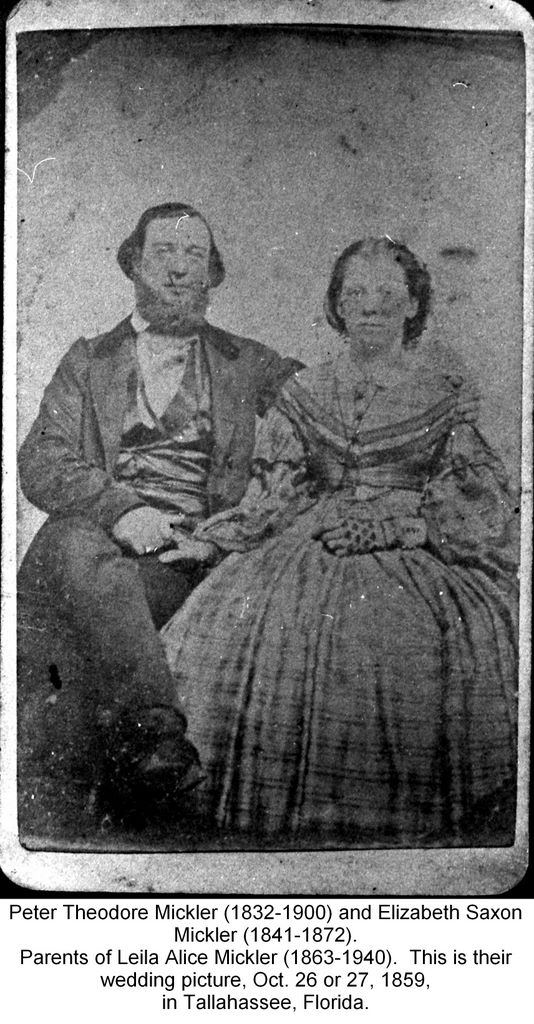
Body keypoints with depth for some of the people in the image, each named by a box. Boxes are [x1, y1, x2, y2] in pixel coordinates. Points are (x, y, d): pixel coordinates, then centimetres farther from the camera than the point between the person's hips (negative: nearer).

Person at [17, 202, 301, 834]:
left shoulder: (251, 365, 22)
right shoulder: (87, 360, 21)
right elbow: (40, 462, 7)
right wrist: (118, 508, -12)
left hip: (193, 552, 0)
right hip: (91, 533, 0)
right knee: (77, 546, -36)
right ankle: (155, 733, -45)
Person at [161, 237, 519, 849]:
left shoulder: (448, 394, 10)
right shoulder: (304, 392, 16)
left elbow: (481, 506, 3)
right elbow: (272, 499, 12)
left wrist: (394, 525, -11)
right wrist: (202, 541, -3)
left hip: (421, 558, -1)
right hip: (313, 551, 2)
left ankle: (411, 822, -9)